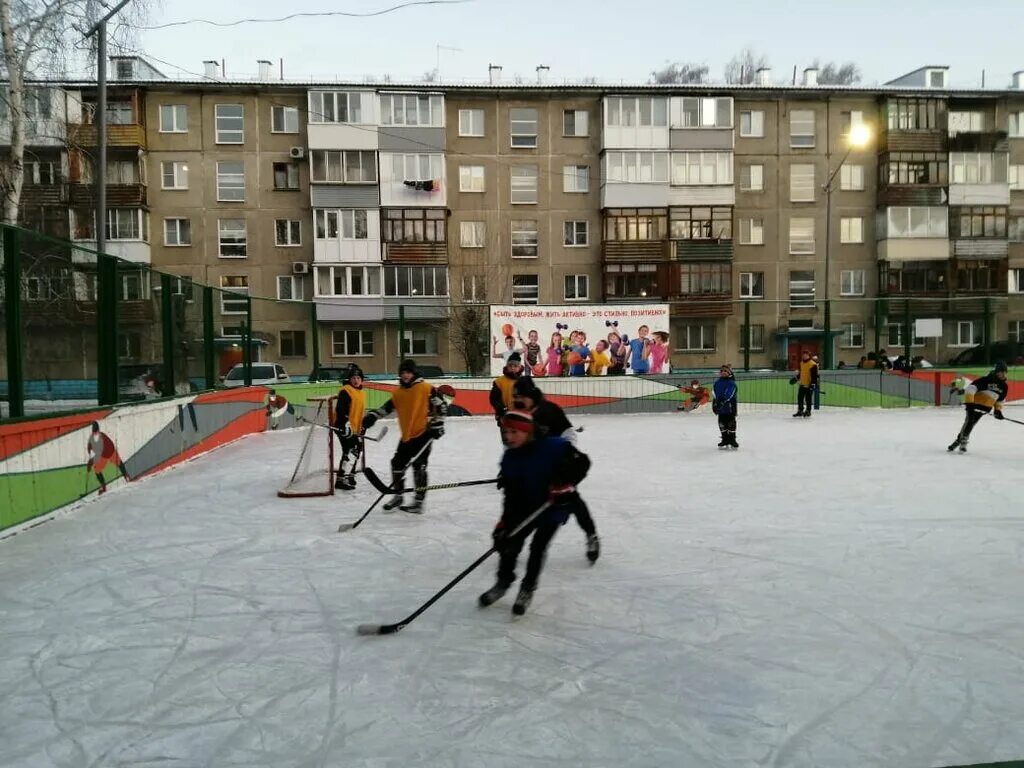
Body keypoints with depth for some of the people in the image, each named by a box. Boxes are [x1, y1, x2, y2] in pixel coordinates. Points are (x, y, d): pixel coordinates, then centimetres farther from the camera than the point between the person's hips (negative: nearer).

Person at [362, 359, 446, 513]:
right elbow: (386, 407, 15)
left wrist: (437, 425, -14)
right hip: (407, 436, 7)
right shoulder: (398, 393, 11)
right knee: (397, 463, 9)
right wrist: (371, 417, 0)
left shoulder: (426, 389, -8)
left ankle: (418, 502, -1)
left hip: (423, 434, -7)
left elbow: (439, 405, -10)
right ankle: (398, 496, 26)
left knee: (418, 466, -7)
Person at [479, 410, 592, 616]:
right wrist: (505, 523, -17)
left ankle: (527, 589, 15)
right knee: (510, 542, 1)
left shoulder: (554, 447, -24)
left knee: (537, 547, -7)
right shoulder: (509, 458, -9)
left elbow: (582, 462, -18)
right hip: (525, 507, 4)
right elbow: (511, 495, -9)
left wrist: (566, 484, -29)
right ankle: (504, 581, 26)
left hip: (554, 508, -4)